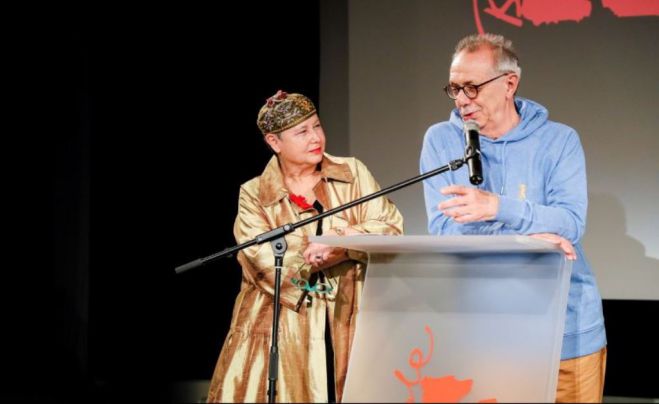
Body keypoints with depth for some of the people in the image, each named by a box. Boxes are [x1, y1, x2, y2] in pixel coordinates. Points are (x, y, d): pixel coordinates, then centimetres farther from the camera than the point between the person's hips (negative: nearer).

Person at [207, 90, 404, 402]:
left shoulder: (352, 173, 9)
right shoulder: (254, 195, 2)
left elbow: (391, 229, -1)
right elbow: (268, 266, -10)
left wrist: (346, 237, -20)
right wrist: (351, 244, -12)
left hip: (348, 328, 1)